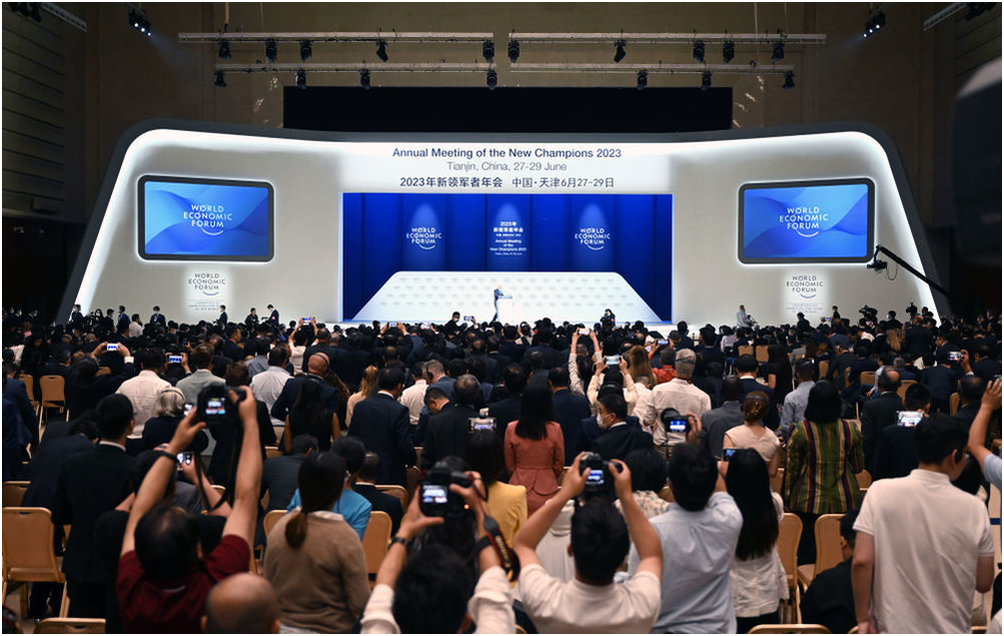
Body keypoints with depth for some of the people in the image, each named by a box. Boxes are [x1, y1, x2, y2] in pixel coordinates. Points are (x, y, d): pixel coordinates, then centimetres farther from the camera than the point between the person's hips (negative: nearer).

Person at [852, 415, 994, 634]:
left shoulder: (881, 492, -10)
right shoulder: (974, 508, -7)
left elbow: (862, 561, -14)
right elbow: (984, 583, 0)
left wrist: (863, 618, -4)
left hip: (894, 626, -1)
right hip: (952, 629, 1)